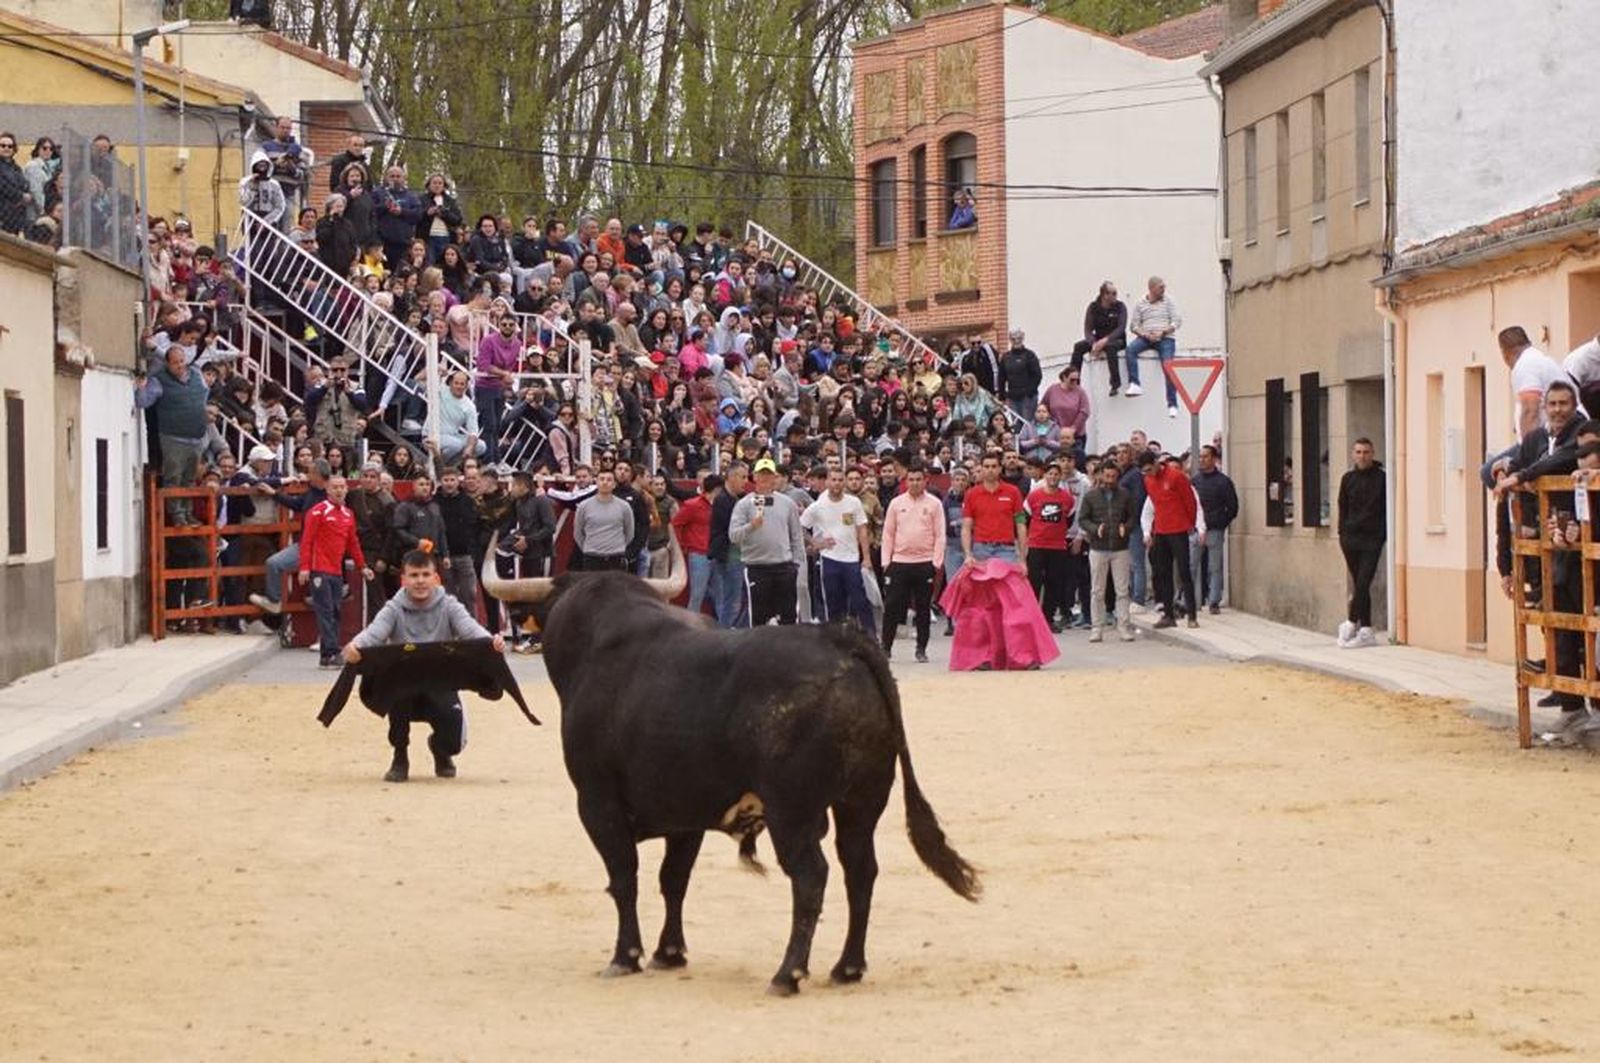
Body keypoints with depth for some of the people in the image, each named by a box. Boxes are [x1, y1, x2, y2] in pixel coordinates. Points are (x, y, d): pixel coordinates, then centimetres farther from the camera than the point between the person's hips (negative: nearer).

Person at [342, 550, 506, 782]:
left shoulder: (448, 606, -2)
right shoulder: (394, 609, -4)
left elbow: (470, 628, -20)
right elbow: (374, 631, -23)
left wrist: (491, 641, -45)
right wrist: (355, 646, -48)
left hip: (440, 687, 0)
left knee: (453, 739, -23)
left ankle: (440, 751, 22)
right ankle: (400, 758, -10)